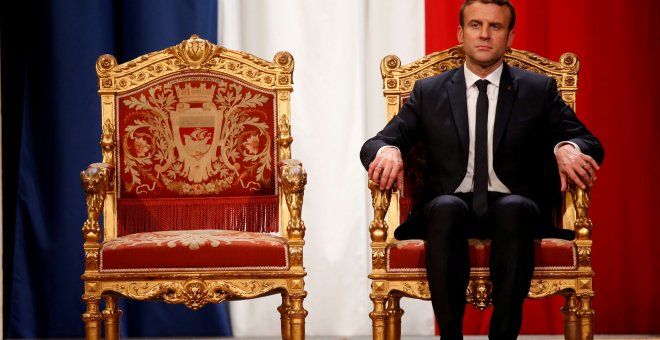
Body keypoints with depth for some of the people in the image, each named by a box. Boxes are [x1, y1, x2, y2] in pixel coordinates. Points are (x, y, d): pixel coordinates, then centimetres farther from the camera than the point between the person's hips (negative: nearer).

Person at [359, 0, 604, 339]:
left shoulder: (539, 89, 14)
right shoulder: (429, 92, 15)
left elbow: (588, 142, 6)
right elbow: (373, 144, 9)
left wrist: (567, 149, -20)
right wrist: (388, 151, -18)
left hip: (513, 208, 0)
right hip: (449, 209, 0)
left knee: (513, 208, -36)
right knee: (447, 207, -36)